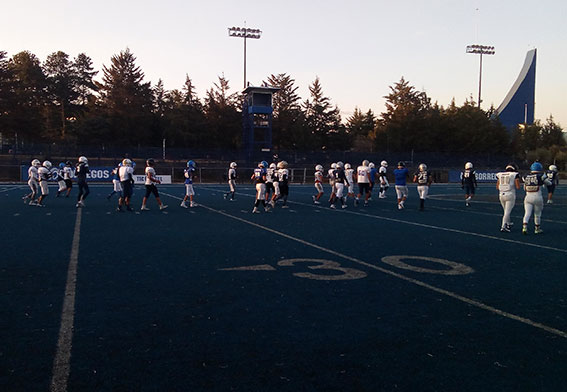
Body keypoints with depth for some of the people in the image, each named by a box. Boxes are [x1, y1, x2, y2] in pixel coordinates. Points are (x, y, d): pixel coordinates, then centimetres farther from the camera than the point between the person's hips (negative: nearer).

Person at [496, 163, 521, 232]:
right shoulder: (515, 175, -2)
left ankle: (508, 224, 35)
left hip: (501, 195, 5)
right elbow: (518, 187, -5)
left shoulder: (500, 175, 9)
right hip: (510, 195, -5)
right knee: (507, 212, -4)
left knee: (506, 211, 21)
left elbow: (497, 187, 12)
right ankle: (503, 227, -11)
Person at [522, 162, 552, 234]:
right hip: (537, 198, -2)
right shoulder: (540, 176, -7)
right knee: (537, 214, 12)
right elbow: (549, 183, 10)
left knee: (527, 213, 0)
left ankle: (524, 227, -18)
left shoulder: (526, 177, 3)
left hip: (528, 197, 2)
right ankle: (537, 229, 25)